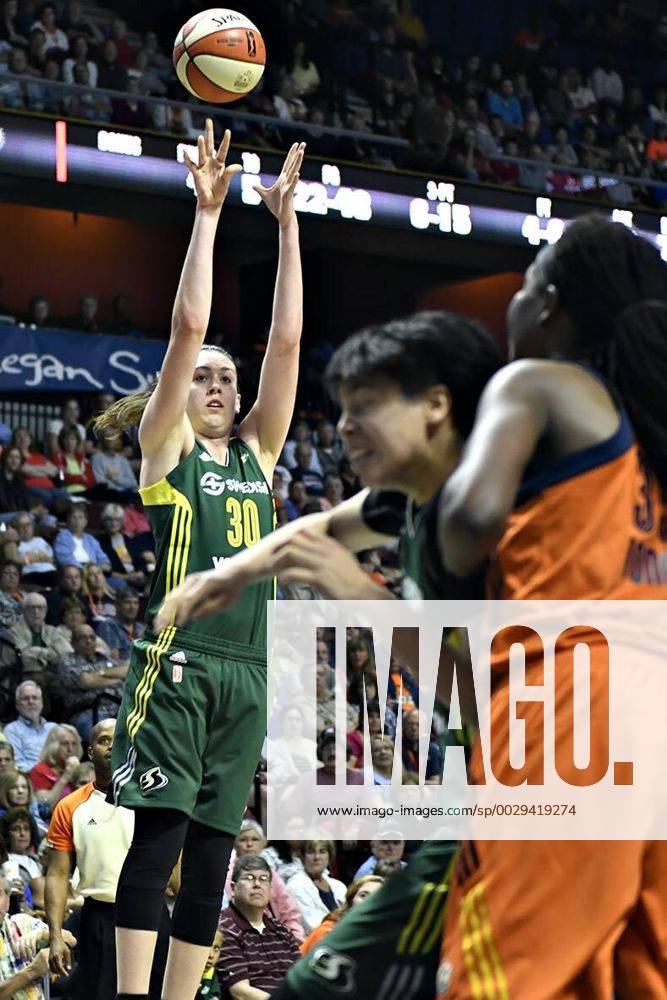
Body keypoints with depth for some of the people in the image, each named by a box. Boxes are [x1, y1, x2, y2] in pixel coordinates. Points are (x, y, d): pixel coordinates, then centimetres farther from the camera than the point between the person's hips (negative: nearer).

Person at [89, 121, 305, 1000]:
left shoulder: (257, 451, 16)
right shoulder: (165, 448, 3)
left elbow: (287, 338, 11)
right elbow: (188, 327, -6)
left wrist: (287, 223, 8)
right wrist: (208, 215, -6)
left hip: (245, 668, 5)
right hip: (177, 658, -5)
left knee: (211, 846, 4)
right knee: (161, 829, -12)